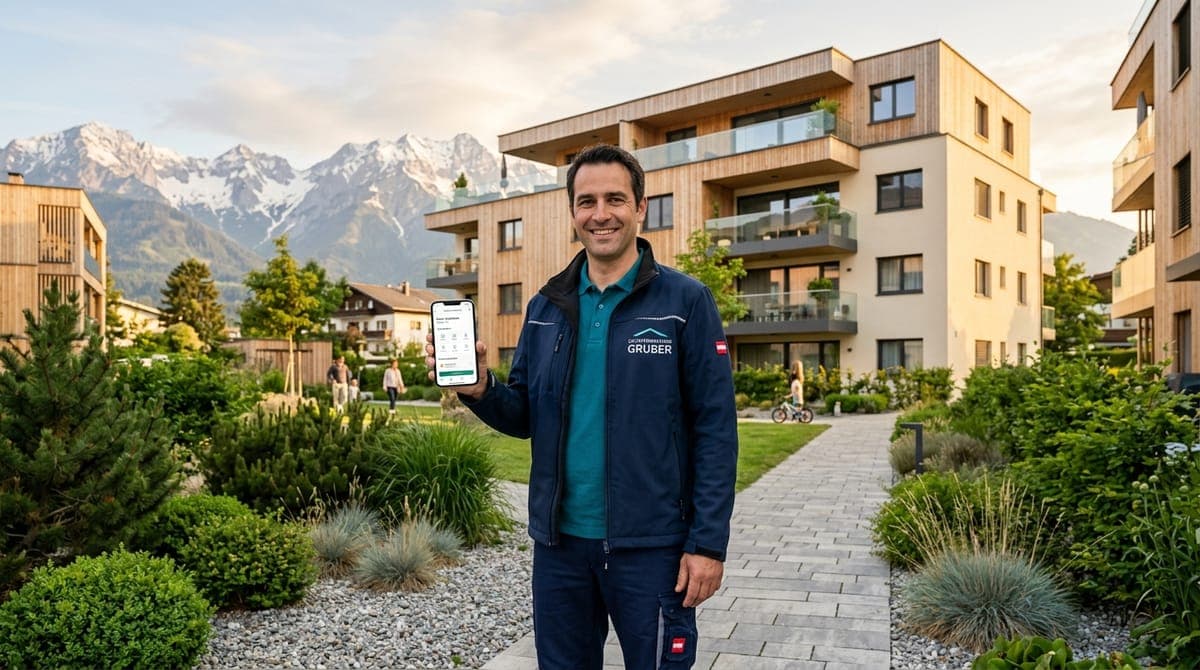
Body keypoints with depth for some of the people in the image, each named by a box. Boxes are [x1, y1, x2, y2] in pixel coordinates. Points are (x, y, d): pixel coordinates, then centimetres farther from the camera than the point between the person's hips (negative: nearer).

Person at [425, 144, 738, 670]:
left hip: (650, 544, -4)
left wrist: (708, 542, -13)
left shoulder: (685, 301, -7)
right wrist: (479, 390, -12)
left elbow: (715, 429, -9)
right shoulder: (545, 308, 6)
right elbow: (525, 417, 9)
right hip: (560, 540, 5)